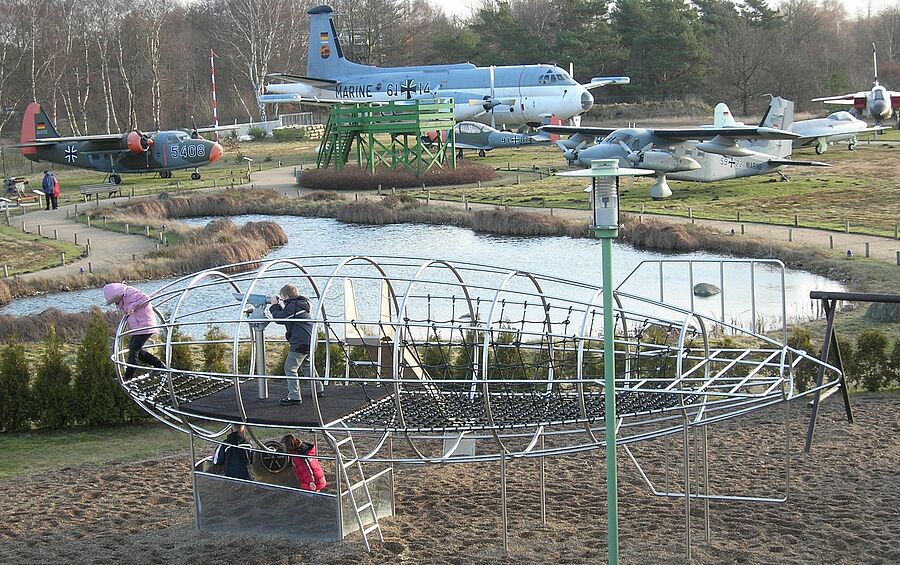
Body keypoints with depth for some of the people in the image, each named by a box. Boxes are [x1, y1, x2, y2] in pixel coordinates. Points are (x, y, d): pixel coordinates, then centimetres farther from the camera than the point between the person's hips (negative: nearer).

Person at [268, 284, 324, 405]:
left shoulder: (292, 306, -14)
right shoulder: (300, 304, 16)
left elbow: (279, 318, -14)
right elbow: (285, 315, 24)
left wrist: (274, 305, -1)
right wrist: (278, 305, 15)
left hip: (300, 343, -10)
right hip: (309, 341, 10)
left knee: (290, 368, -8)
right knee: (306, 366, 26)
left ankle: (294, 396, -12)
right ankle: (318, 389, 33)